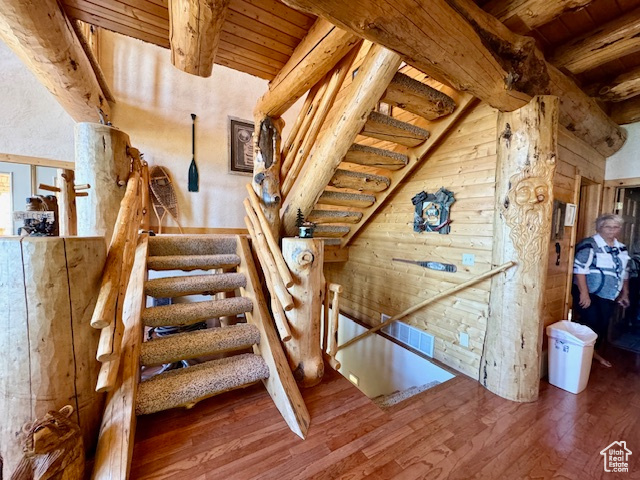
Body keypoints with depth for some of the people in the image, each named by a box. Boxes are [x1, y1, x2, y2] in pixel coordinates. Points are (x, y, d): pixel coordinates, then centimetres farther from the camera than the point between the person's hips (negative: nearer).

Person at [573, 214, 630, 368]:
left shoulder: (621, 248, 11)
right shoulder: (590, 244, -14)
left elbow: (624, 273, 20)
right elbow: (579, 269, -21)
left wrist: (624, 293, 18)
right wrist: (584, 293, -23)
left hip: (609, 296, 7)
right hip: (589, 294, -7)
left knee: (603, 325, 15)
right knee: (589, 324, -4)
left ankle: (594, 351, 32)